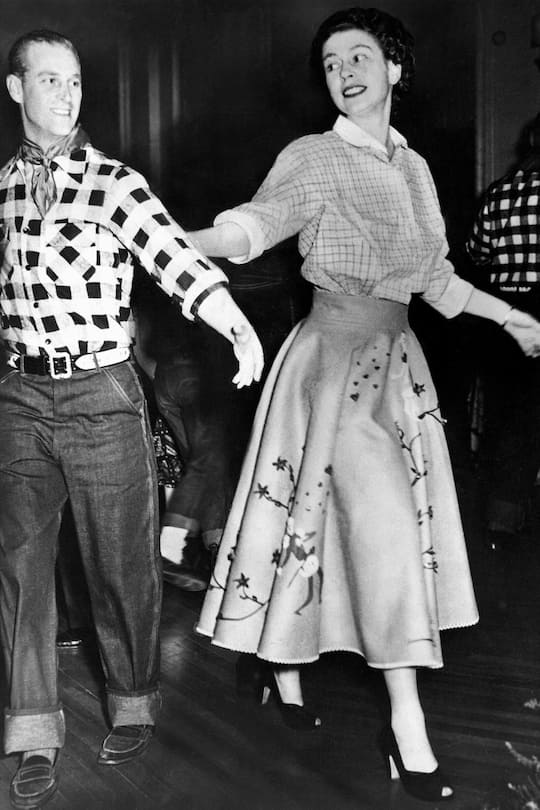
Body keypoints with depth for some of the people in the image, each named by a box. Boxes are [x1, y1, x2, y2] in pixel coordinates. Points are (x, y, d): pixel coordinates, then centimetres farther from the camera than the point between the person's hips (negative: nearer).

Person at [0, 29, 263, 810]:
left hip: (102, 396, -3)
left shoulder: (116, 183, -7)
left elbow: (179, 261, -22)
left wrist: (238, 324, -40)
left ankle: (134, 705, 29)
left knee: (119, 562, 7)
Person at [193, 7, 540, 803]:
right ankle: (407, 724, -2)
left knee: (328, 519, 9)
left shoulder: (412, 165, 14)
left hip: (396, 358, 6)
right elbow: (257, 223, -20)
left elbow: (433, 275, 20)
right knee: (387, 525, -10)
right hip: (338, 356, -6)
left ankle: (281, 662, 28)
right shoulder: (316, 159, -4)